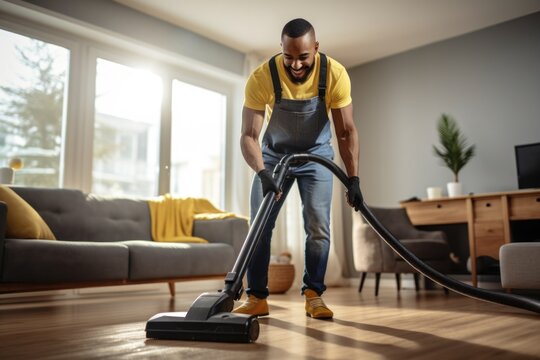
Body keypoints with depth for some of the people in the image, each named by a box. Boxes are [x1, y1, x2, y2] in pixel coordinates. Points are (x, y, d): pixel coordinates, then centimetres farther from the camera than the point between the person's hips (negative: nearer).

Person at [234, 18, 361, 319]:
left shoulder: (335, 74, -24)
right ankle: (257, 298, 4)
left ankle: (314, 295, 7)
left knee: (319, 227, -8)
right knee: (260, 224, -5)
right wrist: (262, 173, -43)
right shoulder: (262, 77, -27)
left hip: (316, 154, 0)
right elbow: (249, 135, -27)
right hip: (274, 154, 0)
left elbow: (347, 131, -20)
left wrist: (353, 178, -28)